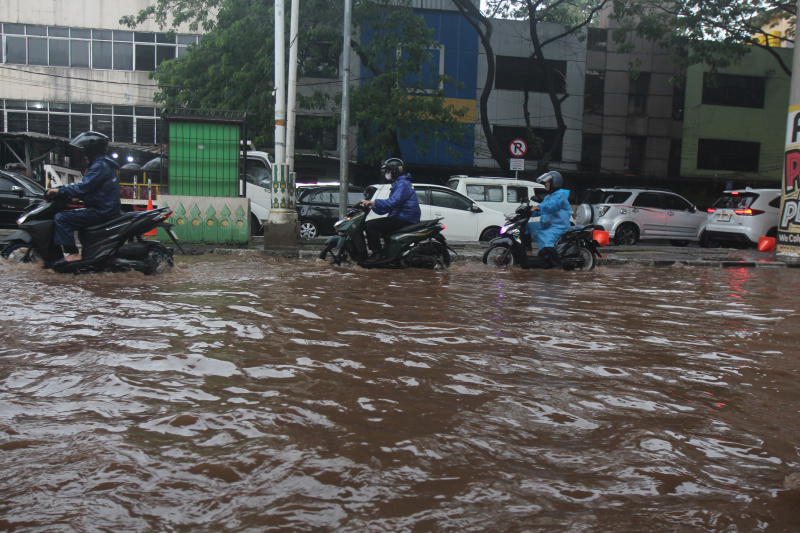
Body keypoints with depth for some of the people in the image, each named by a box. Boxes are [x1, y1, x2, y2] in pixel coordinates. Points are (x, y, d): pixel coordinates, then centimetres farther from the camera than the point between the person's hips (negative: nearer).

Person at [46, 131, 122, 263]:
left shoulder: (99, 166, -15)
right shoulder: (104, 164, 19)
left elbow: (83, 188, -23)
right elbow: (88, 187, 26)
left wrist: (60, 190, -14)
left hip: (101, 211, -11)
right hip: (107, 208, 11)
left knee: (61, 218, -15)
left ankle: (71, 254, -17)